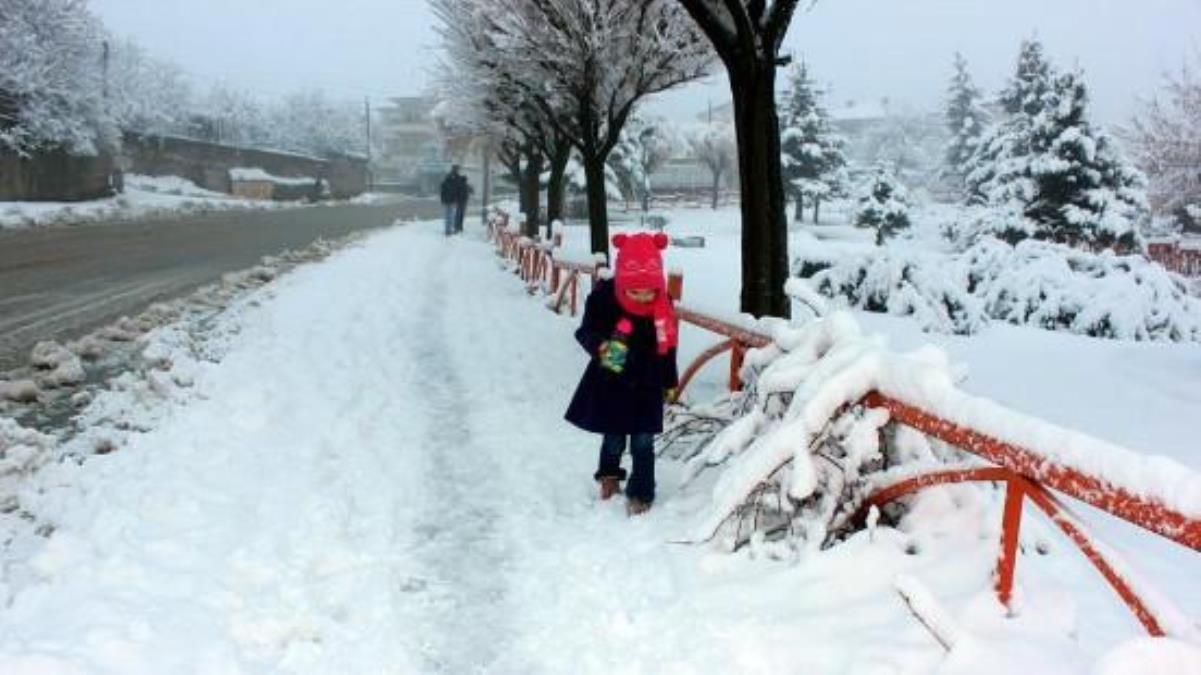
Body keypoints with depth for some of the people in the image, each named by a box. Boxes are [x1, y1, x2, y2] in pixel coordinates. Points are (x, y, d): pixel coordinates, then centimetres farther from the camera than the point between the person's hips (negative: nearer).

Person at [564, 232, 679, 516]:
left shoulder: (663, 306, -9)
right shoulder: (603, 298, -18)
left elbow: (667, 346, 2)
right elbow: (586, 332, -16)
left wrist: (670, 382, 11)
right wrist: (601, 348, -38)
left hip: (647, 387, 1)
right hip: (611, 384, -1)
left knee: (643, 443, 4)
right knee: (614, 439, 13)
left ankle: (641, 493, 20)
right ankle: (609, 475, 43)